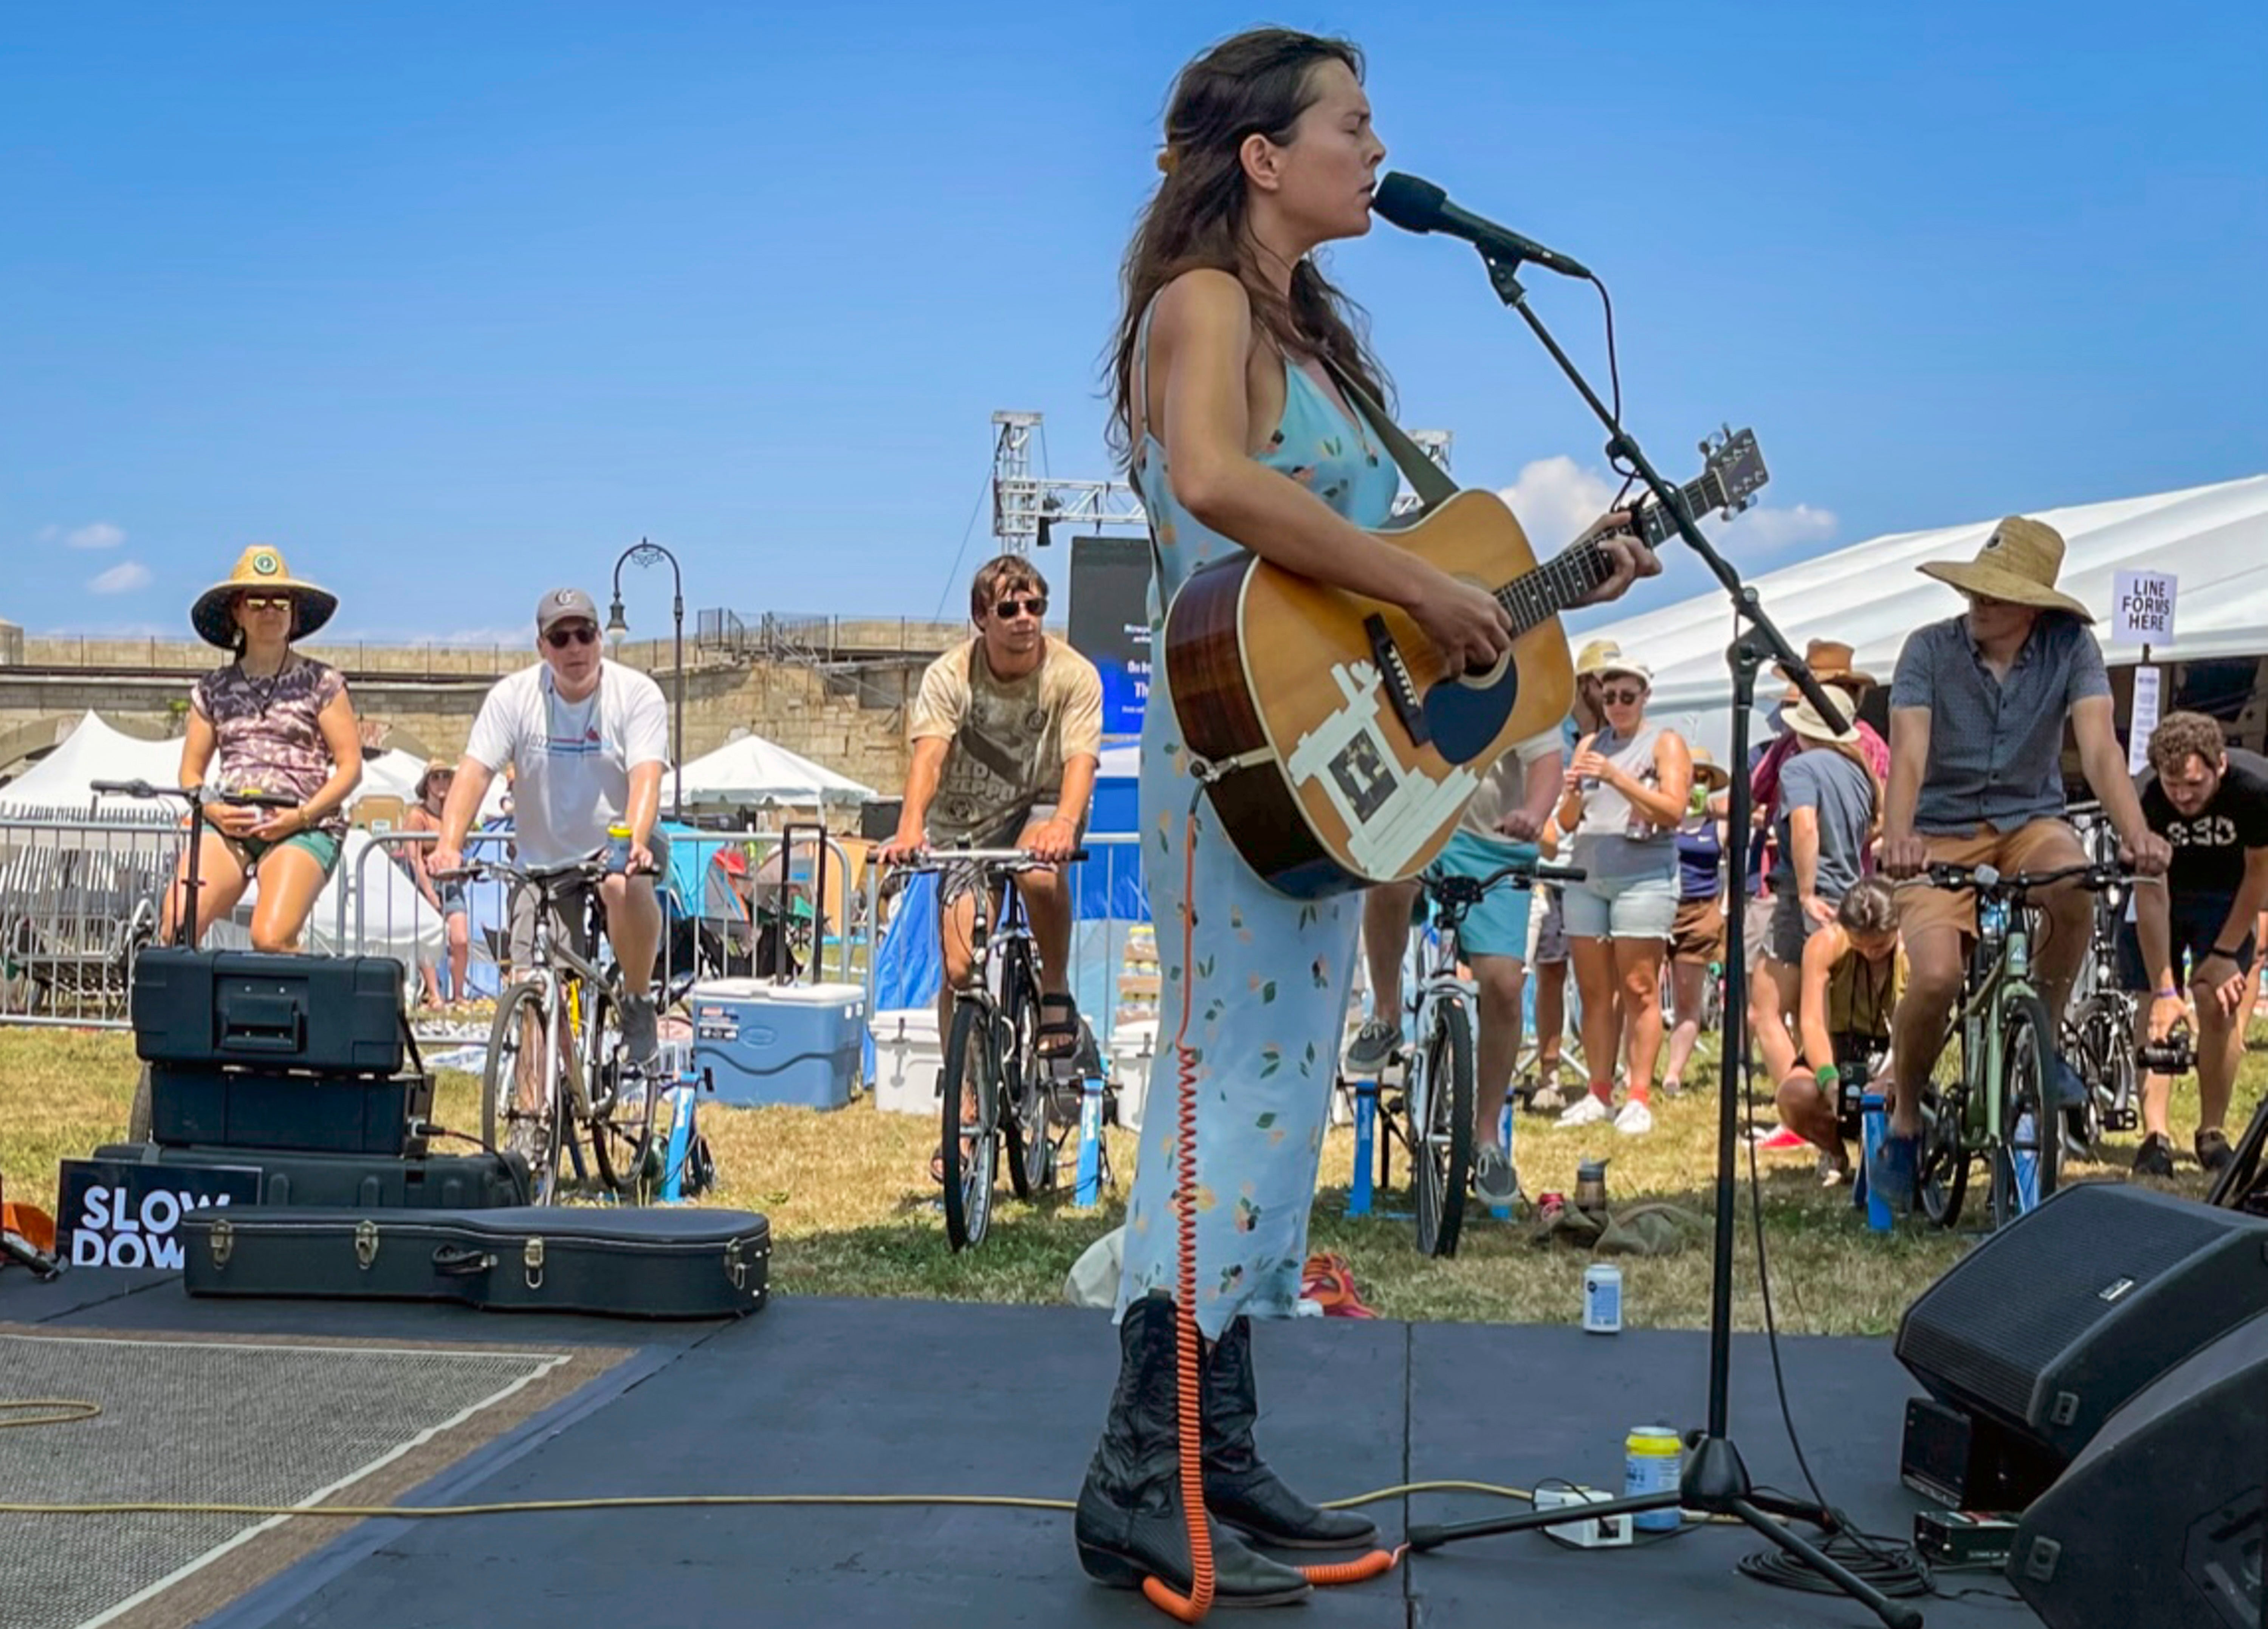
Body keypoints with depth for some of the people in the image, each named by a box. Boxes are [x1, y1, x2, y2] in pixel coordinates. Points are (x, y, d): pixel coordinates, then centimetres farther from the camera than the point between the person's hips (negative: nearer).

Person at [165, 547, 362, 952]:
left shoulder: (322, 683, 8)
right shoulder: (214, 688, 17)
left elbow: (351, 767, 3)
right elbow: (191, 772, 17)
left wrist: (301, 815, -11)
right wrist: (214, 810, -4)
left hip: (304, 830, -3)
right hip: (228, 827, 3)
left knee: (271, 940, -27)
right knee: (177, 927, -22)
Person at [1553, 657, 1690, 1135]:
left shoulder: (1665, 744, 5)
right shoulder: (1590, 746, 19)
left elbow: (1673, 810, -9)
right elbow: (1567, 823, 16)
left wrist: (1618, 778, -19)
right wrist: (1573, 793, -6)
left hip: (1643, 876, -5)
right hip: (1586, 876, 5)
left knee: (1639, 990, -7)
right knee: (1593, 991, 2)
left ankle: (1640, 1099, -7)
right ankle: (1599, 1095, 6)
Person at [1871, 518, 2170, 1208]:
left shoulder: (2071, 648, -9)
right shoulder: (1930, 649, -12)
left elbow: (2099, 746, -21)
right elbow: (1908, 751, -23)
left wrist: (2135, 832, -40)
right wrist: (1897, 838, -43)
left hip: (2030, 822, 1)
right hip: (1943, 832, -1)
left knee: (2073, 886, -35)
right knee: (1936, 977, -25)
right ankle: (1904, 1120, 3)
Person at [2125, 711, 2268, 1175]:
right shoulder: (2147, 801, -32)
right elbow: (2151, 896, -28)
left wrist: (2224, 954, -12)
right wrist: (2164, 990, -29)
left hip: (2227, 896, 0)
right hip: (2167, 888, 0)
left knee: (2219, 1005, -12)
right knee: (2157, 1014, -9)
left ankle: (2212, 1133, 1)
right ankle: (2155, 1135, -7)